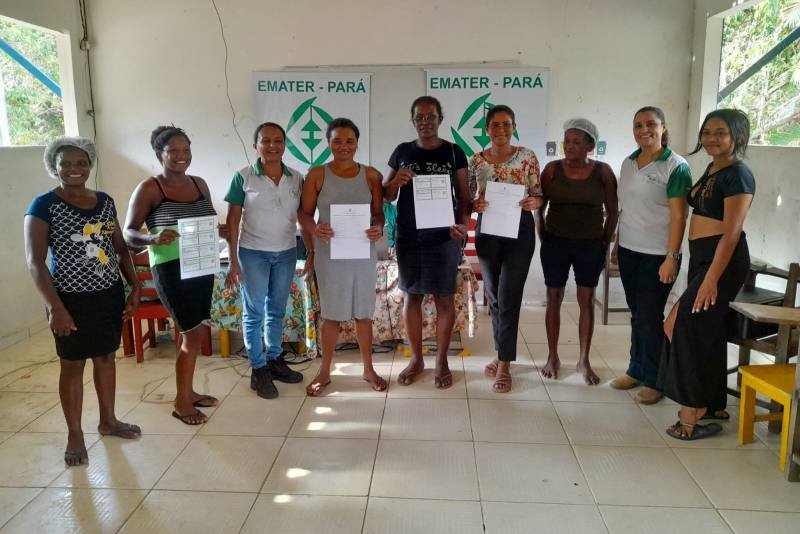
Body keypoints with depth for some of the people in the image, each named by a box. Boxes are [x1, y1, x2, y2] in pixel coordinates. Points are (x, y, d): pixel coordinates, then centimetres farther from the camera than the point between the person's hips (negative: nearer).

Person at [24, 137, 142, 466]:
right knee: (73, 364, 7)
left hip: (110, 294, 5)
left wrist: (134, 288, 4)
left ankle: (108, 421, 33)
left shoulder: (105, 201, 6)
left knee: (106, 356, 16)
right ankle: (75, 435, 22)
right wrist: (55, 308, -24)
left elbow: (121, 248, 12)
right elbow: (35, 262, -16)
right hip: (72, 299, -5)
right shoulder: (44, 206, -10)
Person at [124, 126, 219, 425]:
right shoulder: (149, 188, -9)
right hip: (171, 270, -6)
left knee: (192, 333, 14)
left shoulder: (199, 184, 9)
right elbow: (128, 233, -10)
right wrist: (153, 238, -30)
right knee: (193, 335, -3)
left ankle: (188, 392, 30)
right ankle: (181, 402, 15)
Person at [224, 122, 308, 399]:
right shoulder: (243, 177, -8)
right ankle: (258, 369, 15)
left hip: (287, 253, 4)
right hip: (253, 253, -3)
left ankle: (275, 360, 28)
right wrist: (233, 260, -10)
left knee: (277, 310, 14)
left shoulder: (296, 178, 1)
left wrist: (312, 251, 2)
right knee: (254, 312, 4)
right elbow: (233, 220, -7)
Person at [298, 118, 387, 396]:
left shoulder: (371, 175, 2)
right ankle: (324, 372, 24)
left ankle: (368, 369, 26)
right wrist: (315, 229, -21)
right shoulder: (317, 175, -2)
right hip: (330, 254, -1)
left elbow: (378, 213, 5)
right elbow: (304, 212, 0)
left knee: (364, 312, 11)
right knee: (331, 313, 8)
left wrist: (377, 228, -17)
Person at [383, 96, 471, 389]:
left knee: (444, 298, 3)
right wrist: (396, 182, -11)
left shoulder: (454, 152, 2)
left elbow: (464, 196, 1)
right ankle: (416, 359, 23)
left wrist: (463, 223, -17)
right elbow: (387, 195, 11)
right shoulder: (402, 151, 6)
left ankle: (442, 361, 18)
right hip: (408, 236, 2)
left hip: (444, 236, -2)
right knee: (412, 296, 8)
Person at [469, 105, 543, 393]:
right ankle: (503, 353, 27)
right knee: (494, 296, 10)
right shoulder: (476, 160, 5)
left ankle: (504, 364, 3)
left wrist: (534, 202, -21)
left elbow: (538, 195, 1)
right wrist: (475, 205, -15)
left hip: (519, 230, -3)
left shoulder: (527, 156, -1)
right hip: (487, 231, 3)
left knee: (509, 296, -6)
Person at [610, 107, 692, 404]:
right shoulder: (628, 163, 9)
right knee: (637, 314, 14)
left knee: (650, 317, 0)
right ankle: (636, 370, 26)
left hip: (657, 254, -6)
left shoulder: (676, 167, -9)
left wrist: (672, 257, -17)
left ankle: (653, 381, 14)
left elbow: (678, 216, -13)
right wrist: (617, 245, 14)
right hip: (629, 250, 6)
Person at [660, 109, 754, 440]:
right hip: (701, 257, 9)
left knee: (686, 327, -10)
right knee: (706, 331, 12)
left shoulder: (737, 175, -14)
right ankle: (710, 409, 23)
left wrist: (712, 279, -24)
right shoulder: (712, 169, 14)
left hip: (722, 261, -9)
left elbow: (731, 233, -19)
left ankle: (693, 413, 0)